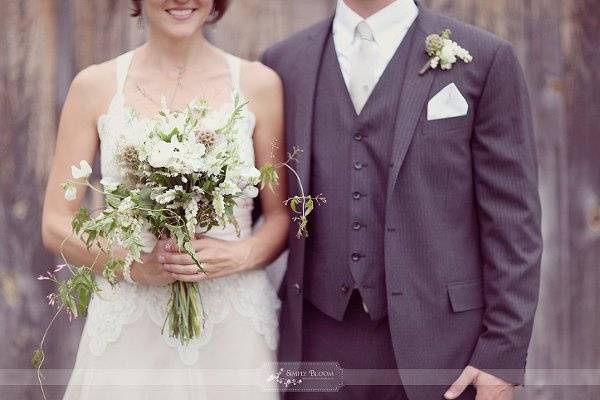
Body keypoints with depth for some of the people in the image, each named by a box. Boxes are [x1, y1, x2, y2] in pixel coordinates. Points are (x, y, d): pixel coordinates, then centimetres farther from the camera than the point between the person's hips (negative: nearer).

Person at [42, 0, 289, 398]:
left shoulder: (260, 84, 0)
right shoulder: (95, 86, 0)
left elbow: (282, 216, 5)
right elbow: (57, 224, 1)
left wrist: (241, 255, -15)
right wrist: (137, 265, -14)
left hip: (236, 325, 0)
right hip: (128, 327, 0)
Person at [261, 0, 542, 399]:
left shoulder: (485, 58, -1)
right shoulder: (284, 63, 8)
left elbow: (512, 220, -3)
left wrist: (503, 356, -8)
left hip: (439, 341, -2)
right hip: (320, 342, 3)